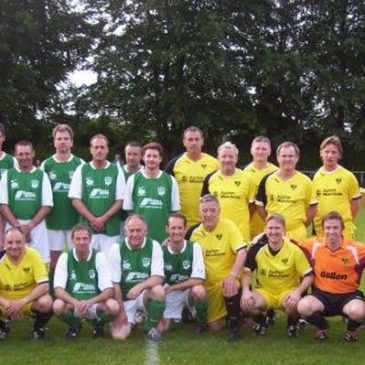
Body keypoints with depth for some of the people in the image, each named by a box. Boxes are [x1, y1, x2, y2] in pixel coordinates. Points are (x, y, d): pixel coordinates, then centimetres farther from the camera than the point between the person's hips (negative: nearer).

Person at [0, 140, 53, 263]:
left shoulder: (42, 176, 6)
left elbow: (47, 205, 0)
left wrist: (30, 225, -11)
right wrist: (18, 226, -10)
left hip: (37, 226, 0)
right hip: (13, 226, 1)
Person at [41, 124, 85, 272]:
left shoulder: (80, 164, 0)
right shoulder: (46, 165, 3)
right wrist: (42, 216, 2)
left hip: (75, 219, -1)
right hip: (53, 220, 1)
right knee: (55, 259, 8)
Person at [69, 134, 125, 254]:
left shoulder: (116, 171, 5)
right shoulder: (81, 170, 6)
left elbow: (120, 200, 3)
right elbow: (75, 200, 3)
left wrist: (103, 219, -9)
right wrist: (92, 219, -9)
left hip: (110, 228, 0)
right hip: (87, 227, 0)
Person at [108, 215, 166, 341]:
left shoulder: (154, 246, -7)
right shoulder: (116, 248, -7)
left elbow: (158, 278, -14)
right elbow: (115, 283, -7)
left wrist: (140, 286, -32)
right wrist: (121, 311, -10)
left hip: (145, 294, 0)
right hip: (124, 298, 0)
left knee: (159, 291, -34)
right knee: (119, 335, -19)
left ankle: (151, 327, -6)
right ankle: (132, 319, 17)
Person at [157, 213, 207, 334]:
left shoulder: (194, 247, -15)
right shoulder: (161, 250, -10)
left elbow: (198, 280, -20)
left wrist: (171, 288, -19)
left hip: (189, 291, -2)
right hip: (169, 295, 2)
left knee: (199, 290, -36)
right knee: (160, 328, -11)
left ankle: (202, 323, -7)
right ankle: (182, 314, 22)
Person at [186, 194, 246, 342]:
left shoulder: (228, 226, -14)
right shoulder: (194, 231, -2)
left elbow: (242, 251, -22)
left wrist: (232, 275, -34)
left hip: (227, 279, -4)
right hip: (208, 284, 4)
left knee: (229, 289, -38)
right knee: (214, 326, 2)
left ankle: (235, 327, -14)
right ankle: (223, 316, 38)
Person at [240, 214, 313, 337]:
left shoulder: (294, 250, -14)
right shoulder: (256, 248, -10)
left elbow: (308, 276, -10)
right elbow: (247, 272, -4)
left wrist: (298, 292, -28)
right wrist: (246, 290, -24)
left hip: (288, 291, -1)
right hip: (264, 291, 1)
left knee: (293, 303, -37)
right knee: (246, 303, -29)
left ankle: (293, 323, 3)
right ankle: (261, 321, 8)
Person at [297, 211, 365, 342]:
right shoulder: (314, 245, -6)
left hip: (348, 295, -1)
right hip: (322, 294, 1)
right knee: (303, 307, -30)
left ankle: (351, 330, 6)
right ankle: (322, 327, 7)